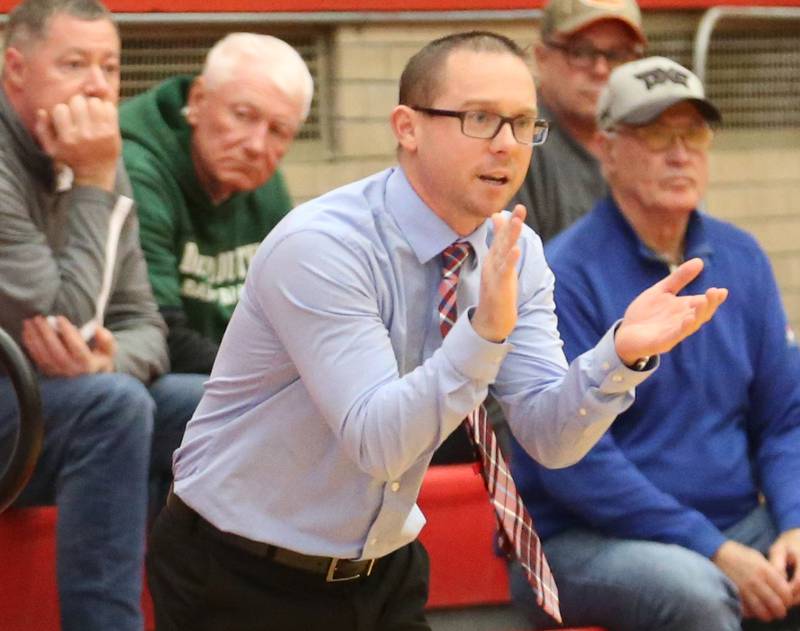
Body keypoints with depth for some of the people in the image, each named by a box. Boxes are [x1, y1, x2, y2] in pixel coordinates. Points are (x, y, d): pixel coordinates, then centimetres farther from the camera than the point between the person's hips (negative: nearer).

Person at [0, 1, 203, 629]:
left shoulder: (97, 161, 6)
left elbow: (142, 322, 6)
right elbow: (63, 325, -23)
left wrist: (113, 361, -17)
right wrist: (93, 187, -20)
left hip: (55, 409, 8)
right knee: (111, 404, -33)